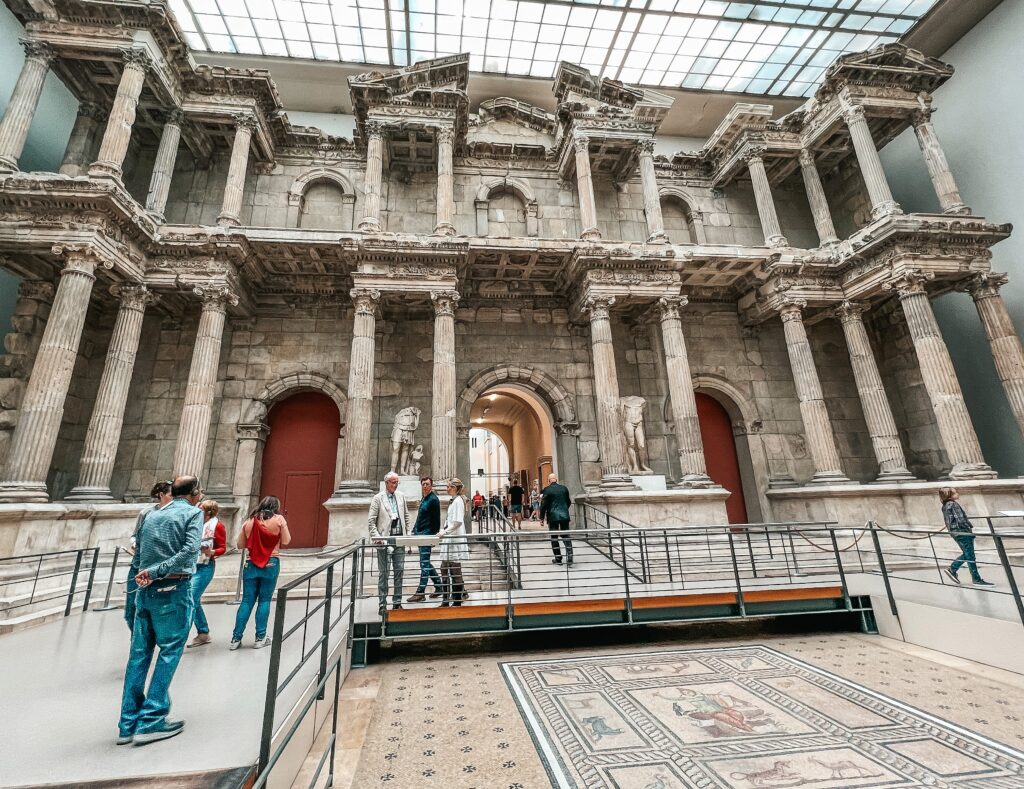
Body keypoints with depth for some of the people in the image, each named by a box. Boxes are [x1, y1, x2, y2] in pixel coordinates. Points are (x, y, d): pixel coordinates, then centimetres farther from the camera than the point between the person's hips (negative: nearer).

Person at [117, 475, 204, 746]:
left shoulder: (152, 515, 14)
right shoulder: (193, 512, -5)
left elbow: (137, 551, 16)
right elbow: (191, 549, -19)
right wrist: (157, 570, -12)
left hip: (145, 591, 6)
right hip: (173, 590, -6)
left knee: (139, 654, 14)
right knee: (169, 652, 4)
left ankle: (129, 724, 21)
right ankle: (151, 721, 7)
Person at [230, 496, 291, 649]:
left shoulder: (249, 521, 5)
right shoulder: (279, 519, -5)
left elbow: (240, 544, 9)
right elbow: (286, 541, -2)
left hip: (251, 564, 3)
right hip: (271, 564, -3)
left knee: (247, 601, 10)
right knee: (264, 600, 5)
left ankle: (236, 638, 12)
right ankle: (260, 638, 9)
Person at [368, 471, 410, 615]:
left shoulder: (401, 496, 9)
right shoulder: (378, 498, -3)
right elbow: (371, 521, -4)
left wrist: (407, 534, 10)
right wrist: (376, 537, -15)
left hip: (399, 538, 4)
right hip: (385, 539, -4)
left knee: (399, 571, 7)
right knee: (383, 573, 3)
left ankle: (397, 602, 17)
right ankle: (382, 605, 12)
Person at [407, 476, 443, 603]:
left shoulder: (433, 499, -12)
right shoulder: (423, 499, 16)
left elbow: (436, 520, -14)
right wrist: (414, 530, 15)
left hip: (427, 535, -10)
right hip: (420, 534, 10)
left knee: (424, 564, -4)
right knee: (426, 563, 15)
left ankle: (420, 593, 2)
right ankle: (439, 586, 26)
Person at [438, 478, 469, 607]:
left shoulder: (458, 501, -14)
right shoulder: (453, 501, 13)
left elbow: (458, 522, -21)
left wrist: (444, 532, -21)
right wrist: (443, 533, 15)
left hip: (455, 540, -9)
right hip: (449, 540, 9)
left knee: (455, 571, 1)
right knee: (445, 570, 13)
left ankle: (457, 600, 12)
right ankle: (446, 600, 22)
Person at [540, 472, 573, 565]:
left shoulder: (547, 490, -8)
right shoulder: (564, 488, 4)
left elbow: (544, 505, -7)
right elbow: (569, 502, 12)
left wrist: (542, 517, 1)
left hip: (553, 517, -3)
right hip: (564, 516, 3)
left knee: (554, 538, 7)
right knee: (566, 536, 8)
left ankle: (558, 558, 10)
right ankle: (569, 556, -4)